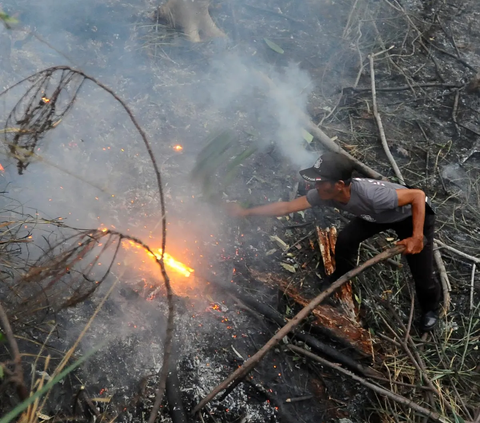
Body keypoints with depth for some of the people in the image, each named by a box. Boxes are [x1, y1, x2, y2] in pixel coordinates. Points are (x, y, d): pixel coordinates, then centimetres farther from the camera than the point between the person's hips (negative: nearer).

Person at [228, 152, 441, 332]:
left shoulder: (372, 196, -46)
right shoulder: (324, 194, -25)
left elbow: (418, 195, -36)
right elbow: (286, 206, -19)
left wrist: (417, 237, -38)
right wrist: (246, 212, -20)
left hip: (412, 215, -6)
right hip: (376, 215, 6)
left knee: (421, 274, -5)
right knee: (345, 240, 4)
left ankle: (431, 307, 29)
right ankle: (341, 276, 37)